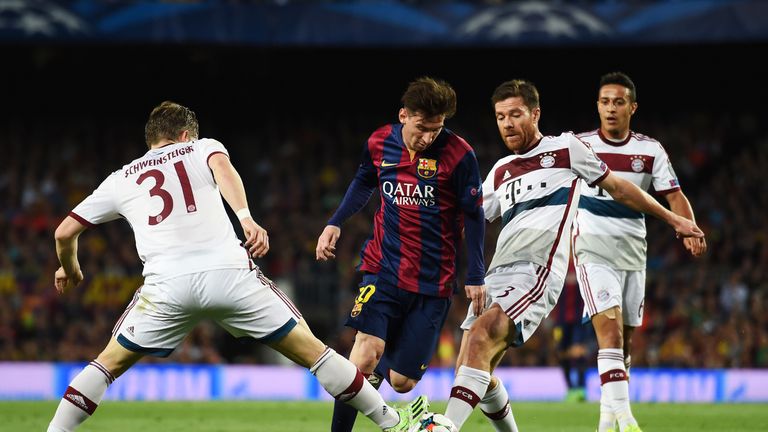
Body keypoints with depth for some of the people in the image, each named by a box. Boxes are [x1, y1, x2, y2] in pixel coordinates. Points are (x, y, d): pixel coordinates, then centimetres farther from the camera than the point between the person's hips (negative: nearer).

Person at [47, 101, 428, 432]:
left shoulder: (121, 180, 25)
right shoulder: (201, 148, 21)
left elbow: (65, 232, 25)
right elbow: (222, 167, -4)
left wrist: (69, 269, 46)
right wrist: (246, 218, -19)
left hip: (167, 283, 1)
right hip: (229, 272, -1)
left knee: (109, 364, 20)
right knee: (311, 351, 11)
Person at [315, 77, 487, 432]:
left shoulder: (459, 154, -10)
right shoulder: (379, 143, -1)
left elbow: (473, 216, -2)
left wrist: (475, 277, -2)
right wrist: (335, 223, 9)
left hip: (433, 281, -1)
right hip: (383, 269, 1)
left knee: (402, 382, 0)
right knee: (365, 356, -21)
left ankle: (380, 366, 36)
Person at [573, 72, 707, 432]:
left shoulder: (650, 150, 5)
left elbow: (674, 196, 1)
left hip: (633, 253, 4)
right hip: (593, 251, -4)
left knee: (624, 343, 9)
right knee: (610, 332, -20)